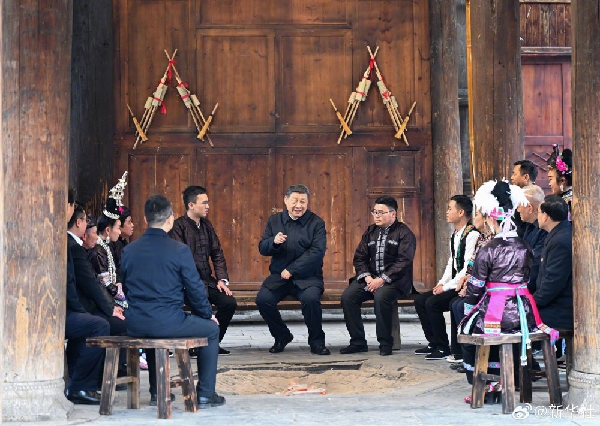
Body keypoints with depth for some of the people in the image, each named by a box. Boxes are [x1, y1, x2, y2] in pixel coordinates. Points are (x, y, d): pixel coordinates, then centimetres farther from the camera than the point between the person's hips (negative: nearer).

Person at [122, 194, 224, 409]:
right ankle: (205, 394, 19)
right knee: (211, 329, 20)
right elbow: (195, 289, -5)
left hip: (135, 324, 5)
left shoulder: (129, 250, 3)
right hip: (167, 322, -5)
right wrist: (207, 314, 13)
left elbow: (126, 287, 13)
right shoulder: (180, 250, -10)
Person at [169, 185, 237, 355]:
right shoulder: (178, 227, -10)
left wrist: (222, 279, 2)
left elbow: (217, 254, 15)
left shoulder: (207, 225, 14)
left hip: (207, 279, 7)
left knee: (229, 302, -12)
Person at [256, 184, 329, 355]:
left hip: (307, 277, -3)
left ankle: (317, 341, -10)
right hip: (279, 277, 3)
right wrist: (274, 242, -17)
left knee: (311, 298, -32)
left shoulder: (316, 223, 1)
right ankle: (282, 337, 4)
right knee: (263, 299, -22)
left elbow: (317, 251, -11)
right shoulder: (274, 221, 11)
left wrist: (292, 270, -17)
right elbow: (263, 249, 7)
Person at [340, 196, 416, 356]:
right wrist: (367, 277, -8)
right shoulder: (370, 232, 17)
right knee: (347, 296, -19)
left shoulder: (404, 233, -2)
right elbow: (359, 257, 12)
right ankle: (358, 342, -10)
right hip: (370, 278, 6)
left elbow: (403, 262, -13)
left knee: (381, 297, -36)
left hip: (394, 281, -6)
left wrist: (382, 280, -20)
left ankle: (385, 343, -21)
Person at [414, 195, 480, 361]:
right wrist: (441, 283, 5)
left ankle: (443, 348, -9)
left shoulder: (472, 235, -18)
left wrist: (447, 287, -19)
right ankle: (434, 343, 11)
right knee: (420, 300, 4)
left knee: (432, 303, -22)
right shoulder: (454, 235, 13)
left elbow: (468, 268, -22)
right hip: (454, 284, 10)